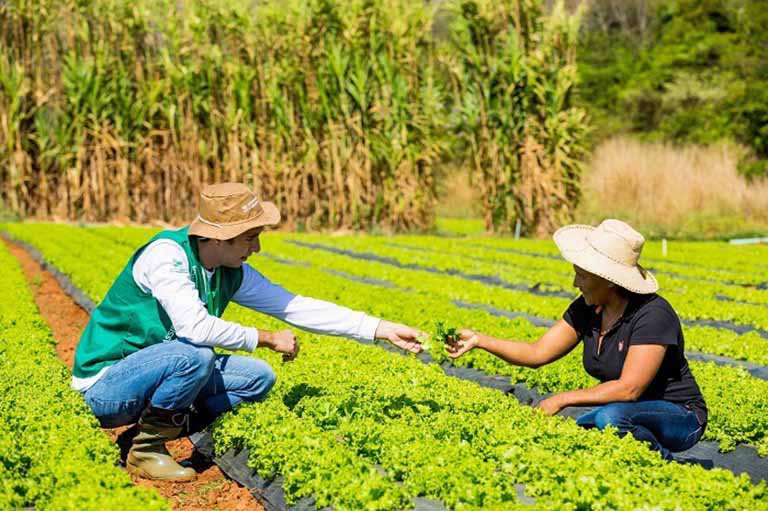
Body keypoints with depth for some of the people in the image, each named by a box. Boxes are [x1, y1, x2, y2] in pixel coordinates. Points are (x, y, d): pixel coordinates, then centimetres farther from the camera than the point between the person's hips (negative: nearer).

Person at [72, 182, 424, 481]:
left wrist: (382, 329, -2)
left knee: (259, 377, -1)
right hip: (105, 382, -8)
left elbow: (297, 307, 1)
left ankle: (163, 426, 3)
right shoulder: (167, 254, -23)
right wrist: (267, 339, -20)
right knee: (196, 356, -34)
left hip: (155, 370, 8)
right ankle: (145, 450, -13)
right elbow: (195, 327, -33)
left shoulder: (233, 274, 0)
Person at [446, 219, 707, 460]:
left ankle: (668, 466, -9)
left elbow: (629, 389, -29)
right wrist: (479, 340, -11)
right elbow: (537, 353, -1)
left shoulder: (653, 315, -24)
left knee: (610, 418, -36)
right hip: (621, 412, 7)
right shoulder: (587, 309, -2)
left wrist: (563, 399, -25)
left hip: (678, 418, -7)